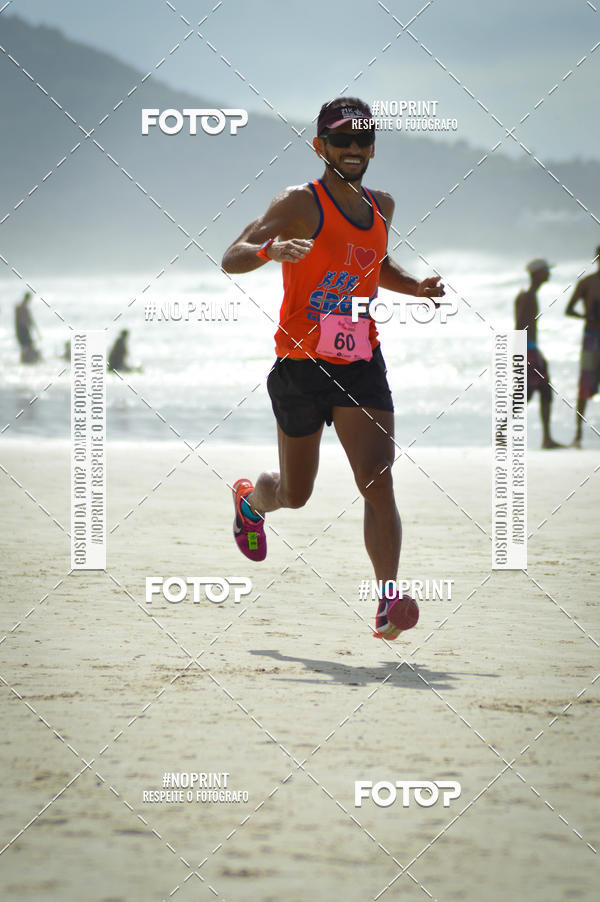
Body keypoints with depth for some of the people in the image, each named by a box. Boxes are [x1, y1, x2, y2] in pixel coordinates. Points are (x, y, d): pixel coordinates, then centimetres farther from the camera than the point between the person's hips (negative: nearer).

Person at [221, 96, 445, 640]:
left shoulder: (380, 207, 11)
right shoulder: (301, 204, -9)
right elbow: (230, 259, -16)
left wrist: (415, 287, 10)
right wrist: (270, 250, -37)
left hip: (361, 363, 4)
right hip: (302, 364, -4)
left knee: (378, 481, -15)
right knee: (295, 493, 13)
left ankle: (390, 604, -22)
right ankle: (250, 499, 50)